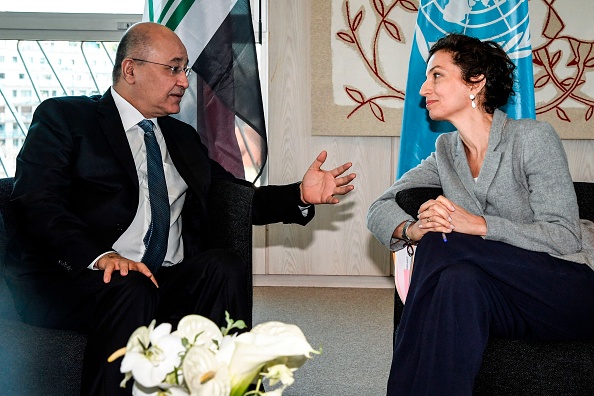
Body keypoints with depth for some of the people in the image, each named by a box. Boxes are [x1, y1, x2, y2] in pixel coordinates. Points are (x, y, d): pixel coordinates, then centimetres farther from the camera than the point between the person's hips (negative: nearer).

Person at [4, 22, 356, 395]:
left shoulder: (182, 137, 25)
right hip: (75, 277, -5)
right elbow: (38, 203, -9)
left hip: (166, 281, 5)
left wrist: (300, 195, 5)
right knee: (130, 290, -35)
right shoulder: (63, 118, 6)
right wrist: (99, 257, -26)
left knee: (224, 266, -22)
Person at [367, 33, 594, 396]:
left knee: (443, 243, -25)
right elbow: (379, 210, 6)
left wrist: (477, 224, -27)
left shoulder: (534, 138, -9)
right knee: (458, 280, -32)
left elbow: (564, 237, -15)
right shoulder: (446, 151, 10)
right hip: (510, 303, 4)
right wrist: (411, 229, -19)